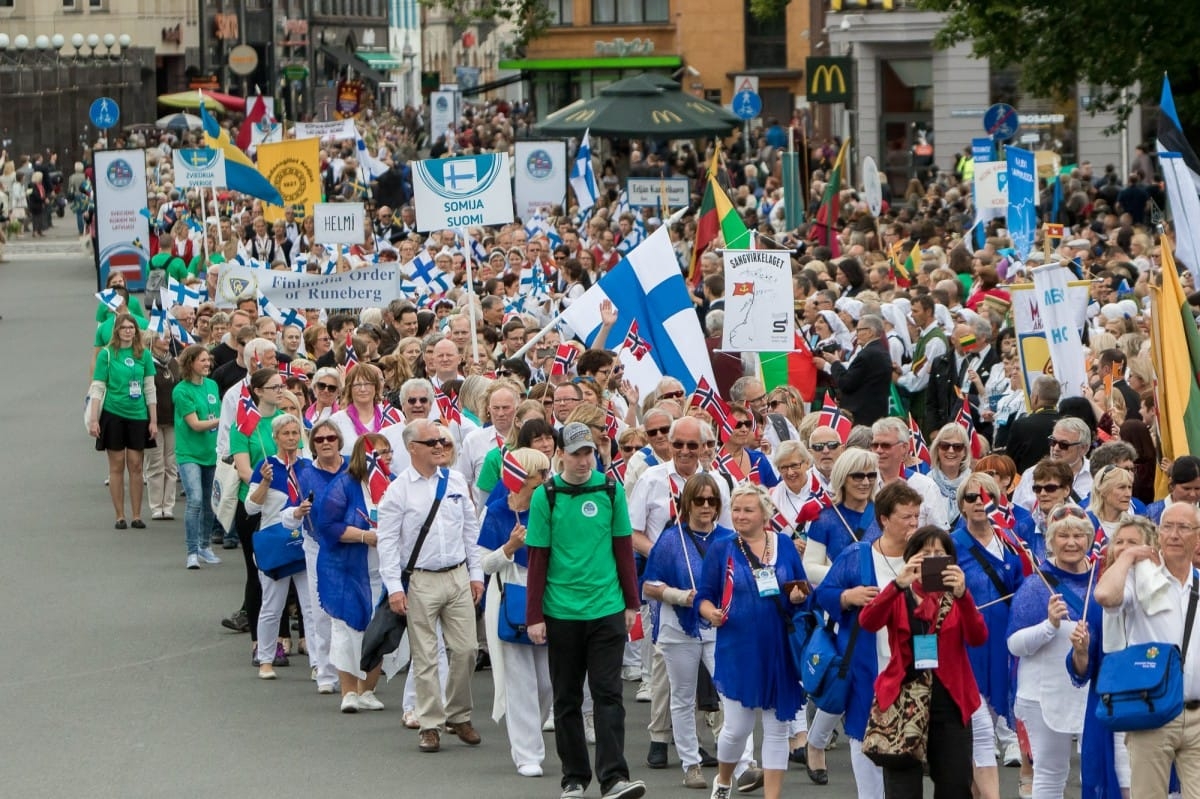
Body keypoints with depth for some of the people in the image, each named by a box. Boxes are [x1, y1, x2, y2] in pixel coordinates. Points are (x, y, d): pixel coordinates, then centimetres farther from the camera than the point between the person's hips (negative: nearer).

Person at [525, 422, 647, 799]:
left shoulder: (610, 491, 1)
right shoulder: (545, 496, -3)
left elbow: (624, 549, 7)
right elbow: (537, 559, -2)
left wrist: (631, 604, 7)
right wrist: (534, 616, -3)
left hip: (607, 609, 0)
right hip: (561, 611, 0)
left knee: (608, 694, -5)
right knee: (567, 698, 9)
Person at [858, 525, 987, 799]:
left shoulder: (956, 598, 10)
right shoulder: (899, 596, 7)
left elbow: (978, 638, -9)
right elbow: (867, 622, -14)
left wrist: (962, 596, -25)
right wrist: (898, 584, -28)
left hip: (950, 703, 1)